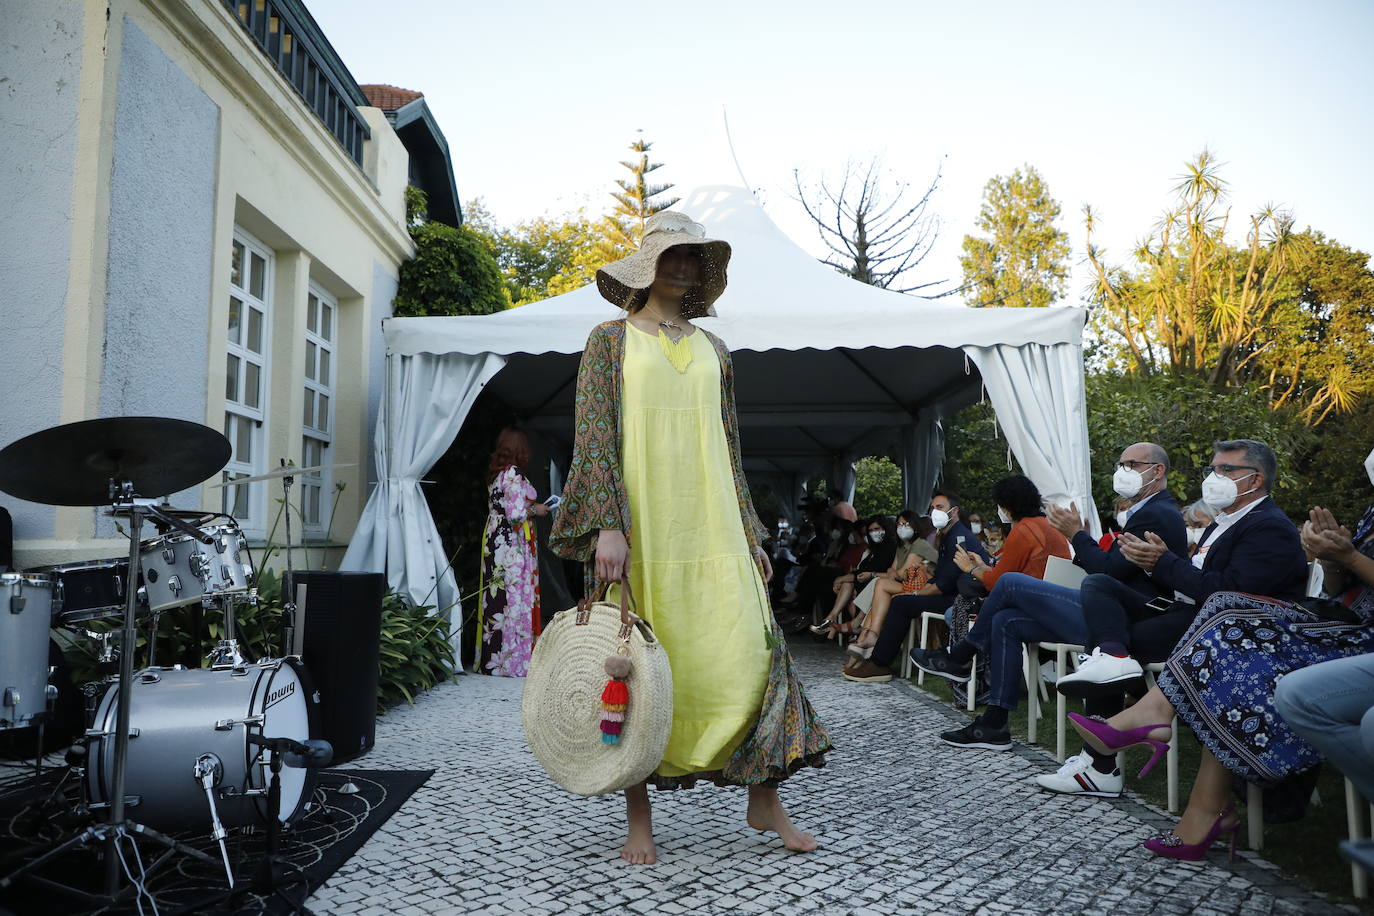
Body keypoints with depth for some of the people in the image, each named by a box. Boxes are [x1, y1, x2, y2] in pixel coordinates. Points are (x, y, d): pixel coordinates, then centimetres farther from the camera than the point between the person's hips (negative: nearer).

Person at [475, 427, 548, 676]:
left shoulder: (495, 473, 13)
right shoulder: (513, 474, -13)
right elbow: (516, 514, -19)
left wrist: (529, 506, 17)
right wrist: (535, 510, -2)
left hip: (493, 541, 9)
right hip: (512, 544, -9)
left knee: (495, 598, 10)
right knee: (514, 596, -5)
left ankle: (491, 659, 15)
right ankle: (514, 661, -2)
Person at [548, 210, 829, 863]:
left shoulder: (713, 351, 17)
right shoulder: (610, 340, 5)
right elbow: (592, 437, -4)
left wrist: (750, 536, 13)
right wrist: (606, 525, -16)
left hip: (711, 529, 4)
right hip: (638, 528, -3)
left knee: (750, 652, -4)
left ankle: (764, 799, 12)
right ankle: (639, 819, 13)